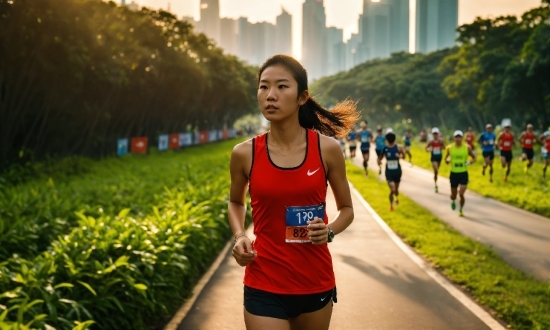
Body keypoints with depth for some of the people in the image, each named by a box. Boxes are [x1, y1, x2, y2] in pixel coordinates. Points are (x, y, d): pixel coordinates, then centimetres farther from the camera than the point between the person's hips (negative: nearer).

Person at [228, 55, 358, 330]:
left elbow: (346, 209, 7)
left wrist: (329, 231, -13)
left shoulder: (327, 149, -7)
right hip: (264, 286, -1)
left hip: (316, 282, 1)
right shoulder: (245, 154, -6)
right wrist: (239, 236, -4)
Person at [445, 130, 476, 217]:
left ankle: (461, 210, 13)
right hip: (454, 174, 1)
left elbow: (474, 158, 7)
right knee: (453, 195, 9)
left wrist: (469, 162, -14)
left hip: (463, 174, -1)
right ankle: (453, 201, 48)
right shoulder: (449, 148, -3)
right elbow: (446, 159, 9)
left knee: (461, 194, -11)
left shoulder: (467, 147, -4)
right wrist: (448, 160, -15)